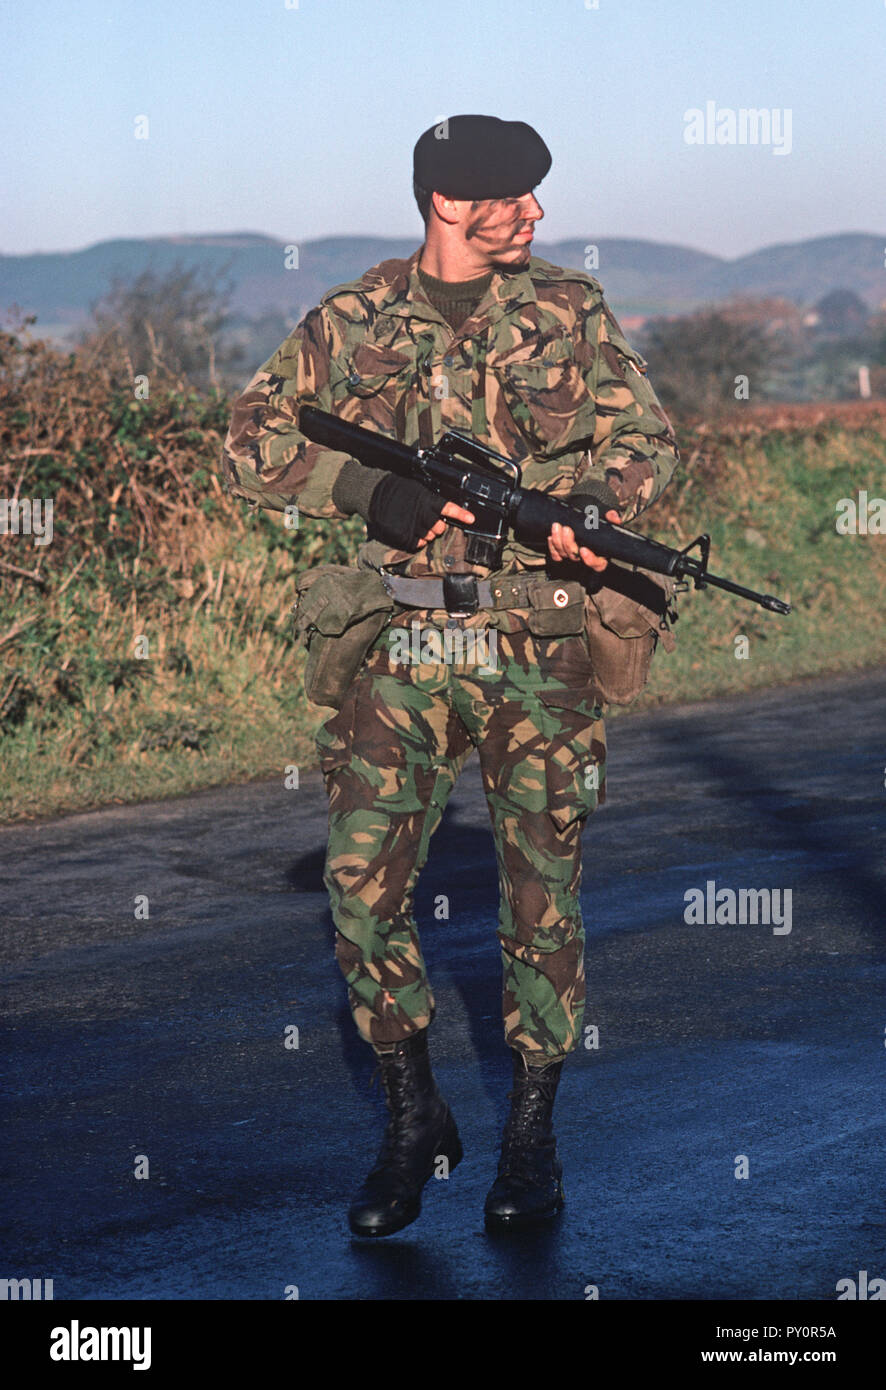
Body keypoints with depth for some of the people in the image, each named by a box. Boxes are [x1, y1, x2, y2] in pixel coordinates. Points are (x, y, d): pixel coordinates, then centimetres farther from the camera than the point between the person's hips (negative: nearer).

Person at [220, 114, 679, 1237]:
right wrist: (368, 492, -12)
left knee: (542, 892, 2)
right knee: (361, 882, -7)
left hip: (539, 647, 0)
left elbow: (645, 437, 5)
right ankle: (413, 1120, 10)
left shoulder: (570, 311, 6)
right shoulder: (352, 321, 5)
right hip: (402, 642, 0)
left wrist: (592, 505, -17)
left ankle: (531, 1132, 16)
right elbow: (249, 447, 3)